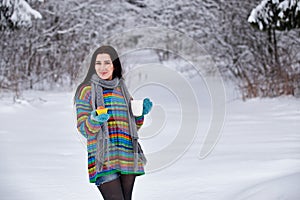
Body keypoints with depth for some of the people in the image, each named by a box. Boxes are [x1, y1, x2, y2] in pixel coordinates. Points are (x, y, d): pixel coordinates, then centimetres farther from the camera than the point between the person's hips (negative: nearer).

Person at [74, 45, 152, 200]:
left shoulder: (123, 90, 17)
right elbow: (83, 129, 0)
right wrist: (95, 120, -20)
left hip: (128, 157, 5)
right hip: (103, 158, -5)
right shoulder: (86, 90, 4)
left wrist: (142, 112, 4)